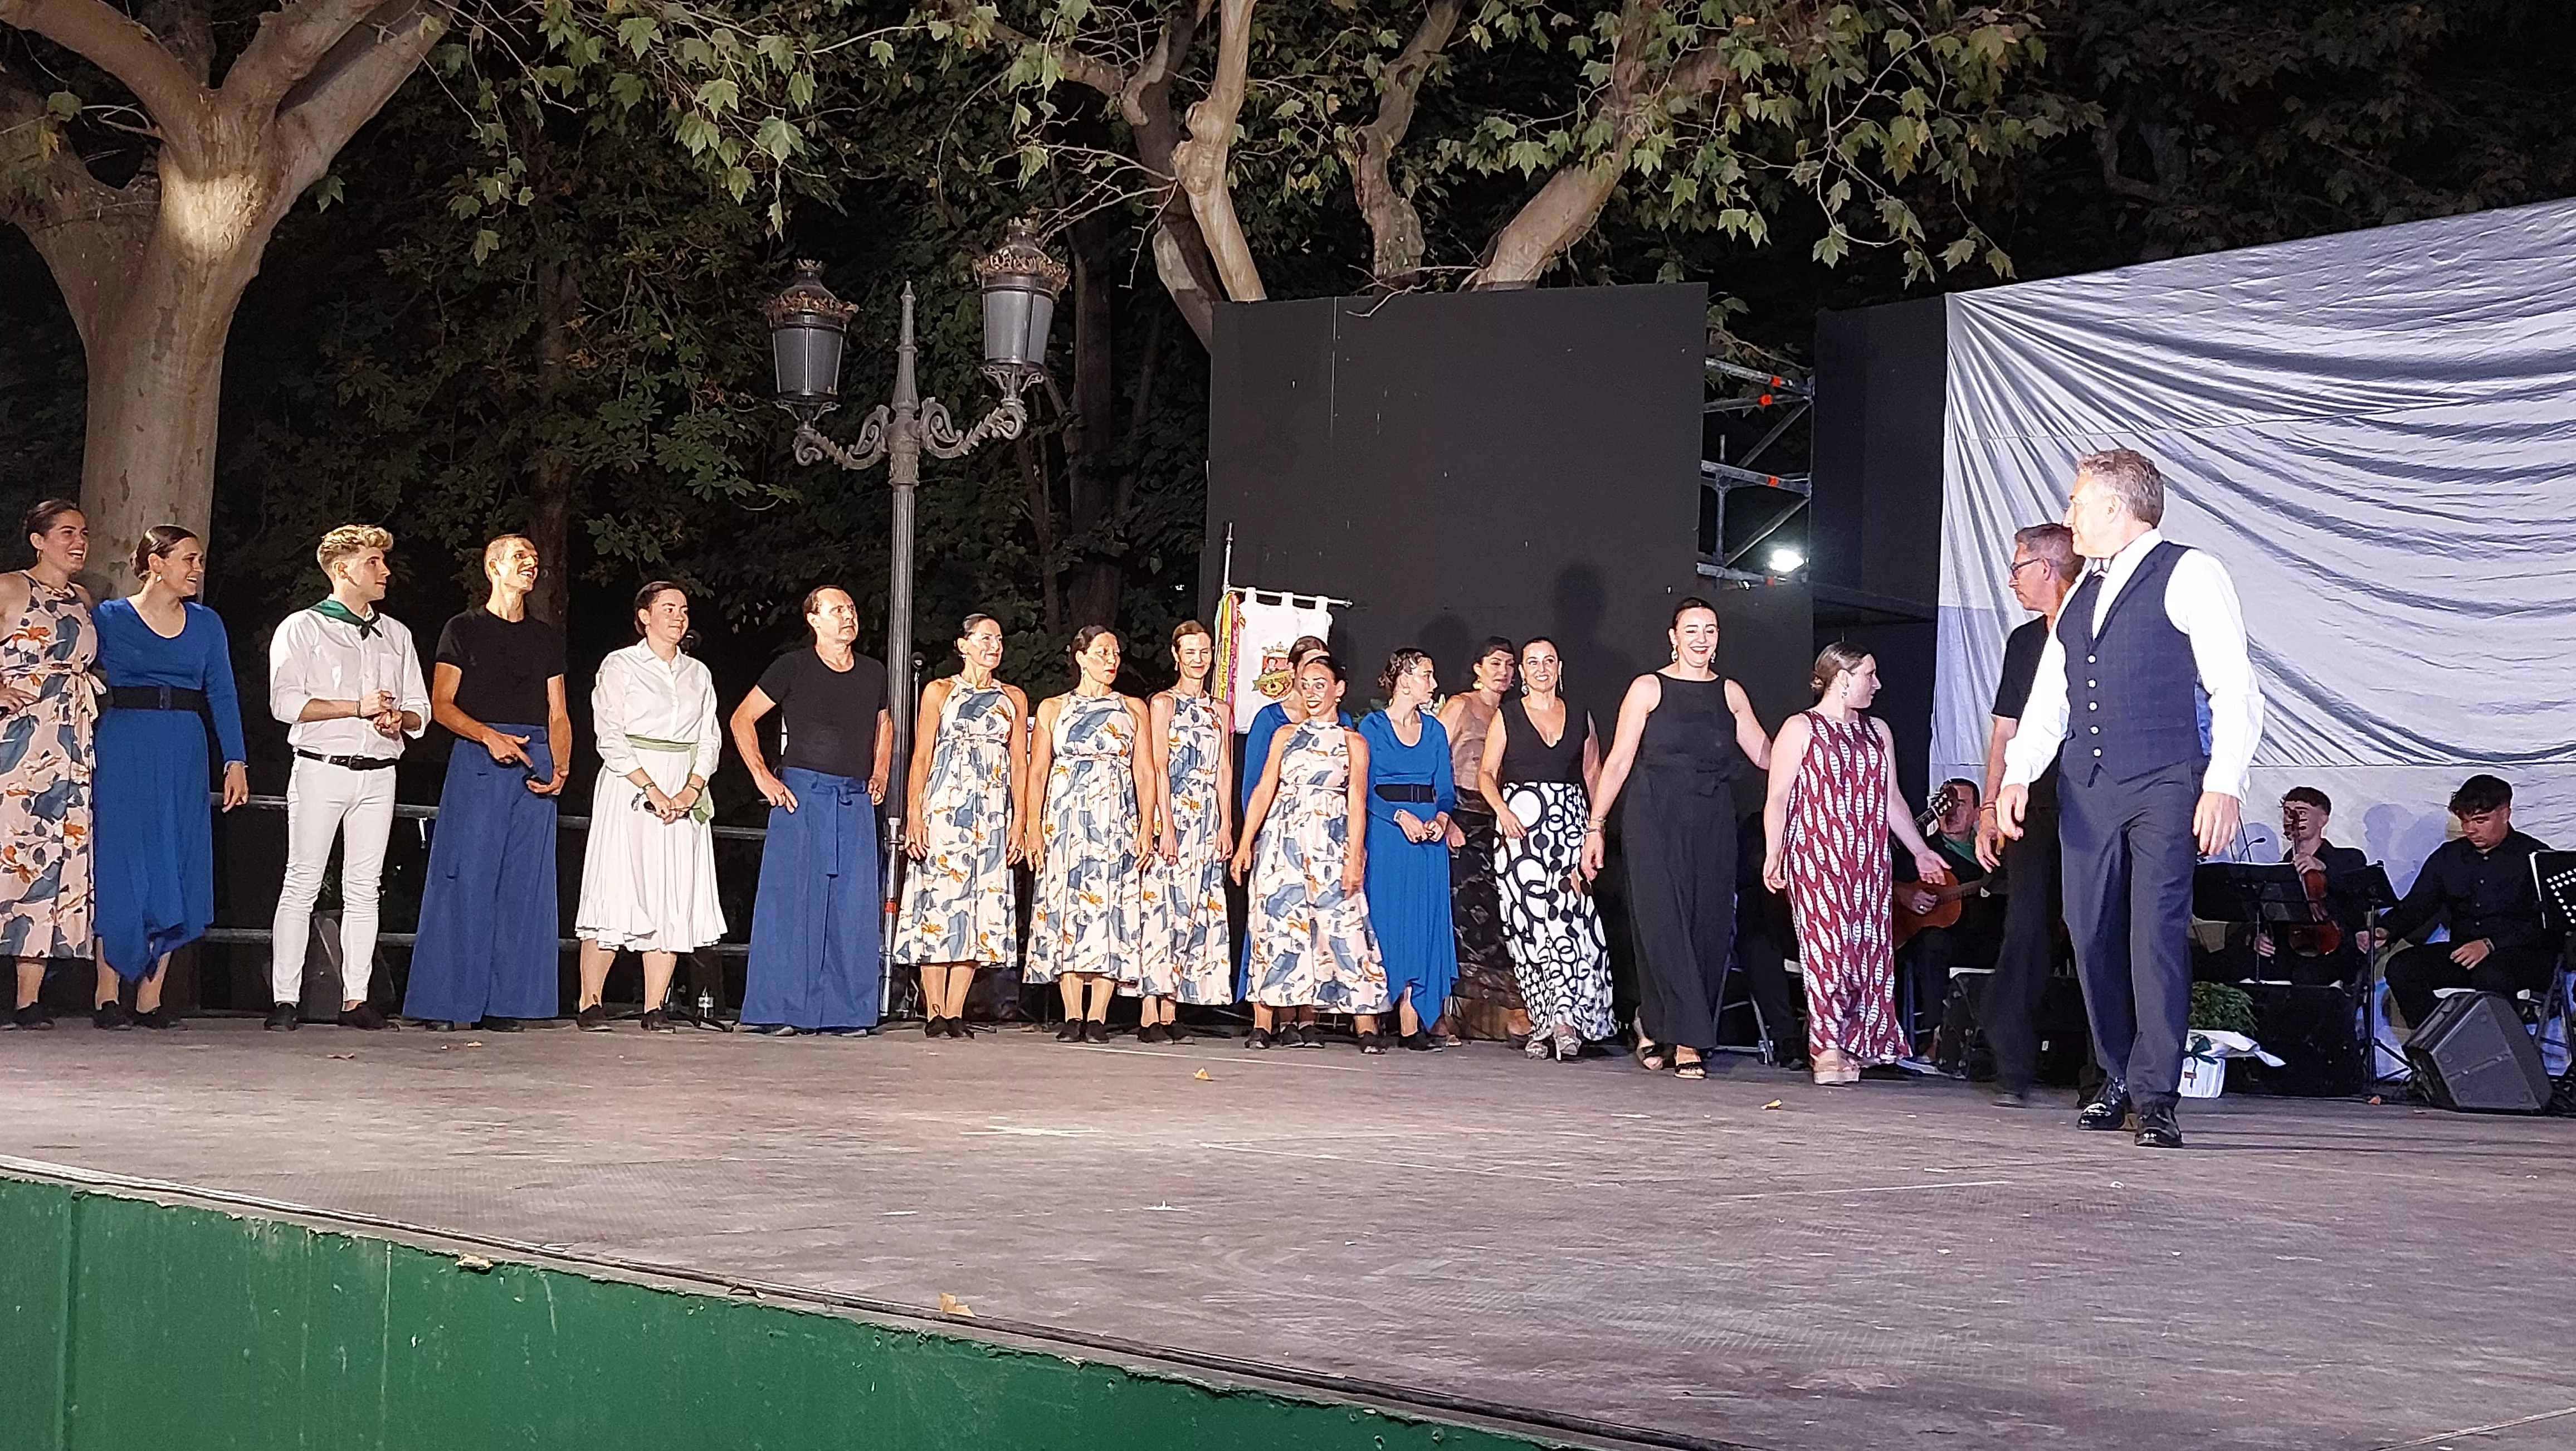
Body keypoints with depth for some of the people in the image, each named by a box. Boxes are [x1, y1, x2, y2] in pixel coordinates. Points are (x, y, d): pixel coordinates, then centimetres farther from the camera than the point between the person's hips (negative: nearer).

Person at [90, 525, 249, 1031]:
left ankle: (150, 997, 7)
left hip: (185, 755, 3)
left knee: (176, 872, 1)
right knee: (122, 866, -4)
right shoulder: (110, 618, 2)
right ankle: (109, 995, 3)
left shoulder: (207, 624, 10)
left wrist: (235, 762, -1)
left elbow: (223, 694, 6)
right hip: (125, 751, -3)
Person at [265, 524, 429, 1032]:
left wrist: (398, 719, -6)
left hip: (378, 774, 4)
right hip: (321, 767, -4)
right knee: (302, 884, -5)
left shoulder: (396, 635, 18)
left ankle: (355, 998, 3)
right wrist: (358, 708, -14)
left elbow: (419, 709, 17)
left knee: (363, 888, 2)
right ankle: (284, 999, -3)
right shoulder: (302, 628, 2)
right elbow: (286, 703, -9)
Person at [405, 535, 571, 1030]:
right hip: (476, 761, -4)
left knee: (523, 884, 0)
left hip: (535, 764, 4)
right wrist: (489, 735, -17)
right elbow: (441, 705, 0)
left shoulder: (547, 638, 19)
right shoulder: (464, 629, 7)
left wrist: (560, 770, 0)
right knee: (466, 879, -7)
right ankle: (445, 1002, -3)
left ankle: (504, 1003, 4)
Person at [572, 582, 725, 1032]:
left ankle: (654, 1007, 1)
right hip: (629, 789, -4)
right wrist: (652, 791, -15)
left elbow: (710, 741, 12)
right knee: (617, 894, -9)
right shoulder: (620, 666, 3)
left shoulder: (698, 674, 17)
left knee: (675, 902, -2)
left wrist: (691, 791, -6)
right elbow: (609, 738, -6)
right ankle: (589, 1003, -2)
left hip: (685, 795, 4)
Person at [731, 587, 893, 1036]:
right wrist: (763, 777, -5)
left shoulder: (873, 674, 14)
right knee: (790, 901, -6)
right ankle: (779, 1010, -2)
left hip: (855, 802, 4)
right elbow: (742, 719, 4)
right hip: (801, 794, -4)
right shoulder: (793, 667, 1)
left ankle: (844, 1012, 6)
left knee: (852, 906, 1)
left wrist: (879, 775, 16)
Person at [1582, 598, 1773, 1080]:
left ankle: (1657, 1030, 9)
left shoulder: (1730, 693, 13)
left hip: (1713, 827, 4)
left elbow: (1766, 754, 8)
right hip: (1657, 823, -4)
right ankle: (1687, 1039, -5)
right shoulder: (1648, 689, 3)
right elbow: (1619, 761, 1)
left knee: (1708, 930, 0)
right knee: (1663, 926, -9)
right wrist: (1594, 825, -4)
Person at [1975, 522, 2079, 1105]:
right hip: (2036, 810, 4)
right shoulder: (2023, 641, 17)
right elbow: (2005, 732, 20)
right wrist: (1990, 807, 12)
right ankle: (2013, 1069, -4)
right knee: (2026, 930, -5)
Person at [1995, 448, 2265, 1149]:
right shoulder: (2081, 595, 21)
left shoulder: (2188, 575, -1)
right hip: (2085, 788, 7)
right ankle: (2118, 1080, 18)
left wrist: (2224, 783, -17)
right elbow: (2048, 698, 21)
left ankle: (2156, 1097, -10)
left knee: (2157, 930, -12)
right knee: (2092, 934, 6)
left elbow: (2234, 688, -7)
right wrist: (2018, 774, 6)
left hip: (2163, 787, -7)